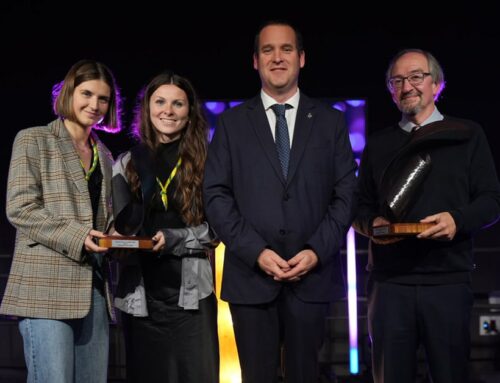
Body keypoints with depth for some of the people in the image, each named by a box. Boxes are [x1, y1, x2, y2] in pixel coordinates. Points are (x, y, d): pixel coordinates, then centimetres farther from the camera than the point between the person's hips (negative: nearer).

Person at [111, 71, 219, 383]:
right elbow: (119, 226, 9)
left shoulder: (204, 163, 3)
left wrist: (173, 240, -13)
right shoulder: (128, 163, 9)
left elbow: (216, 228, 0)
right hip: (141, 292, 2)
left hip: (191, 290, -2)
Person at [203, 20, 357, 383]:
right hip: (251, 275, 0)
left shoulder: (330, 121, 9)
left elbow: (345, 194, 4)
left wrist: (316, 252, -8)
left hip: (311, 275, 0)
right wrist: (257, 252, -10)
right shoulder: (232, 122, 7)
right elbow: (217, 195, 1)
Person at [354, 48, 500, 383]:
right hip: (389, 281, 2)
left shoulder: (467, 136, 9)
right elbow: (362, 207, 17)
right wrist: (372, 224, -6)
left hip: (448, 280, -2)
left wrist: (458, 219, -16)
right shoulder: (378, 145, 16)